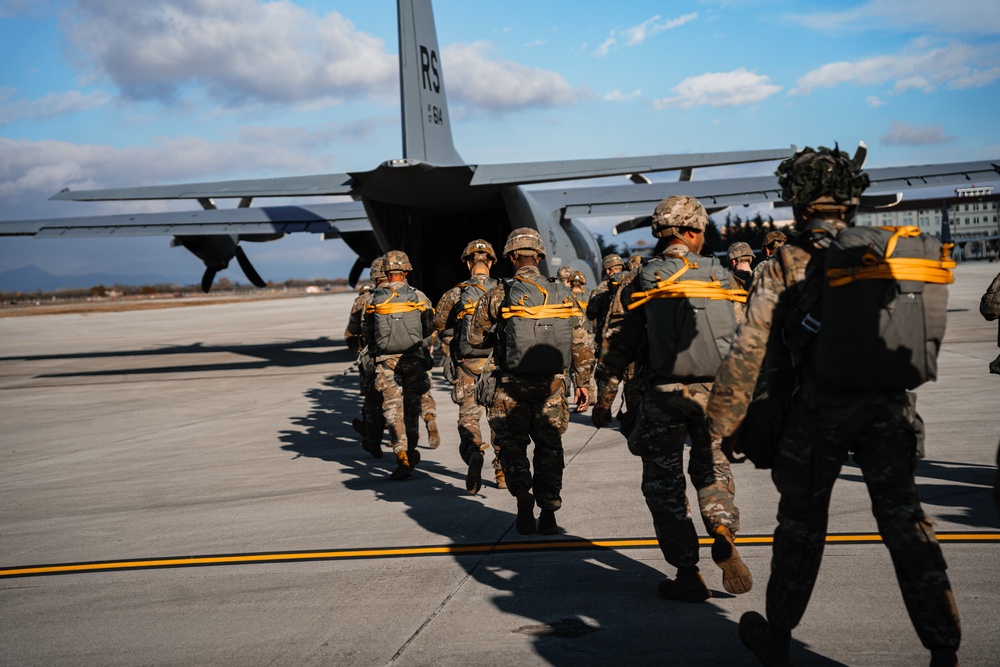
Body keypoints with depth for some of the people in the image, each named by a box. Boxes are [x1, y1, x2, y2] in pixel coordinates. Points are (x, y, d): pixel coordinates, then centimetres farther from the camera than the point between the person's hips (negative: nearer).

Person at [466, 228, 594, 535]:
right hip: (552, 386, 2)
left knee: (513, 445, 13)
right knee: (549, 448, 14)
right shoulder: (563, 295, 0)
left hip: (511, 388, -2)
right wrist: (583, 383, 9)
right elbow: (581, 345, 1)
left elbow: (474, 338, 3)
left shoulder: (497, 296, -7)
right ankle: (548, 515, 14)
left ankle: (524, 503, -3)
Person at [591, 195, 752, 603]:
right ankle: (724, 533, -8)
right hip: (716, 394, 2)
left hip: (663, 395, -2)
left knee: (663, 481, 9)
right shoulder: (720, 276, 5)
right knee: (712, 469, 19)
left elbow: (618, 343, 0)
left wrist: (604, 398, 7)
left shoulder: (641, 281, 0)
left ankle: (687, 574, 6)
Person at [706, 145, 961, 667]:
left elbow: (749, 348, -8)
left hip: (819, 406, -3)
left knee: (801, 523, 10)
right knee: (903, 518, 7)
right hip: (888, 404, 3)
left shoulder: (787, 264, -3)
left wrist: (721, 421, -4)